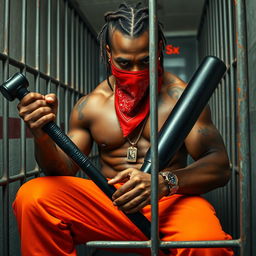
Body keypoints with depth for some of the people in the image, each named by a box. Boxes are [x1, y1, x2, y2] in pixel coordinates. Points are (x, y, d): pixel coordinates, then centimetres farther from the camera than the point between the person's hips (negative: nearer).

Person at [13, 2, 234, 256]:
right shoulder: (89, 105, 6)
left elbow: (220, 166, -7)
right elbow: (64, 170, 7)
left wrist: (165, 182, -27)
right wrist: (43, 137, -16)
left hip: (170, 203, -2)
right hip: (108, 202, 3)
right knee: (32, 196, -20)